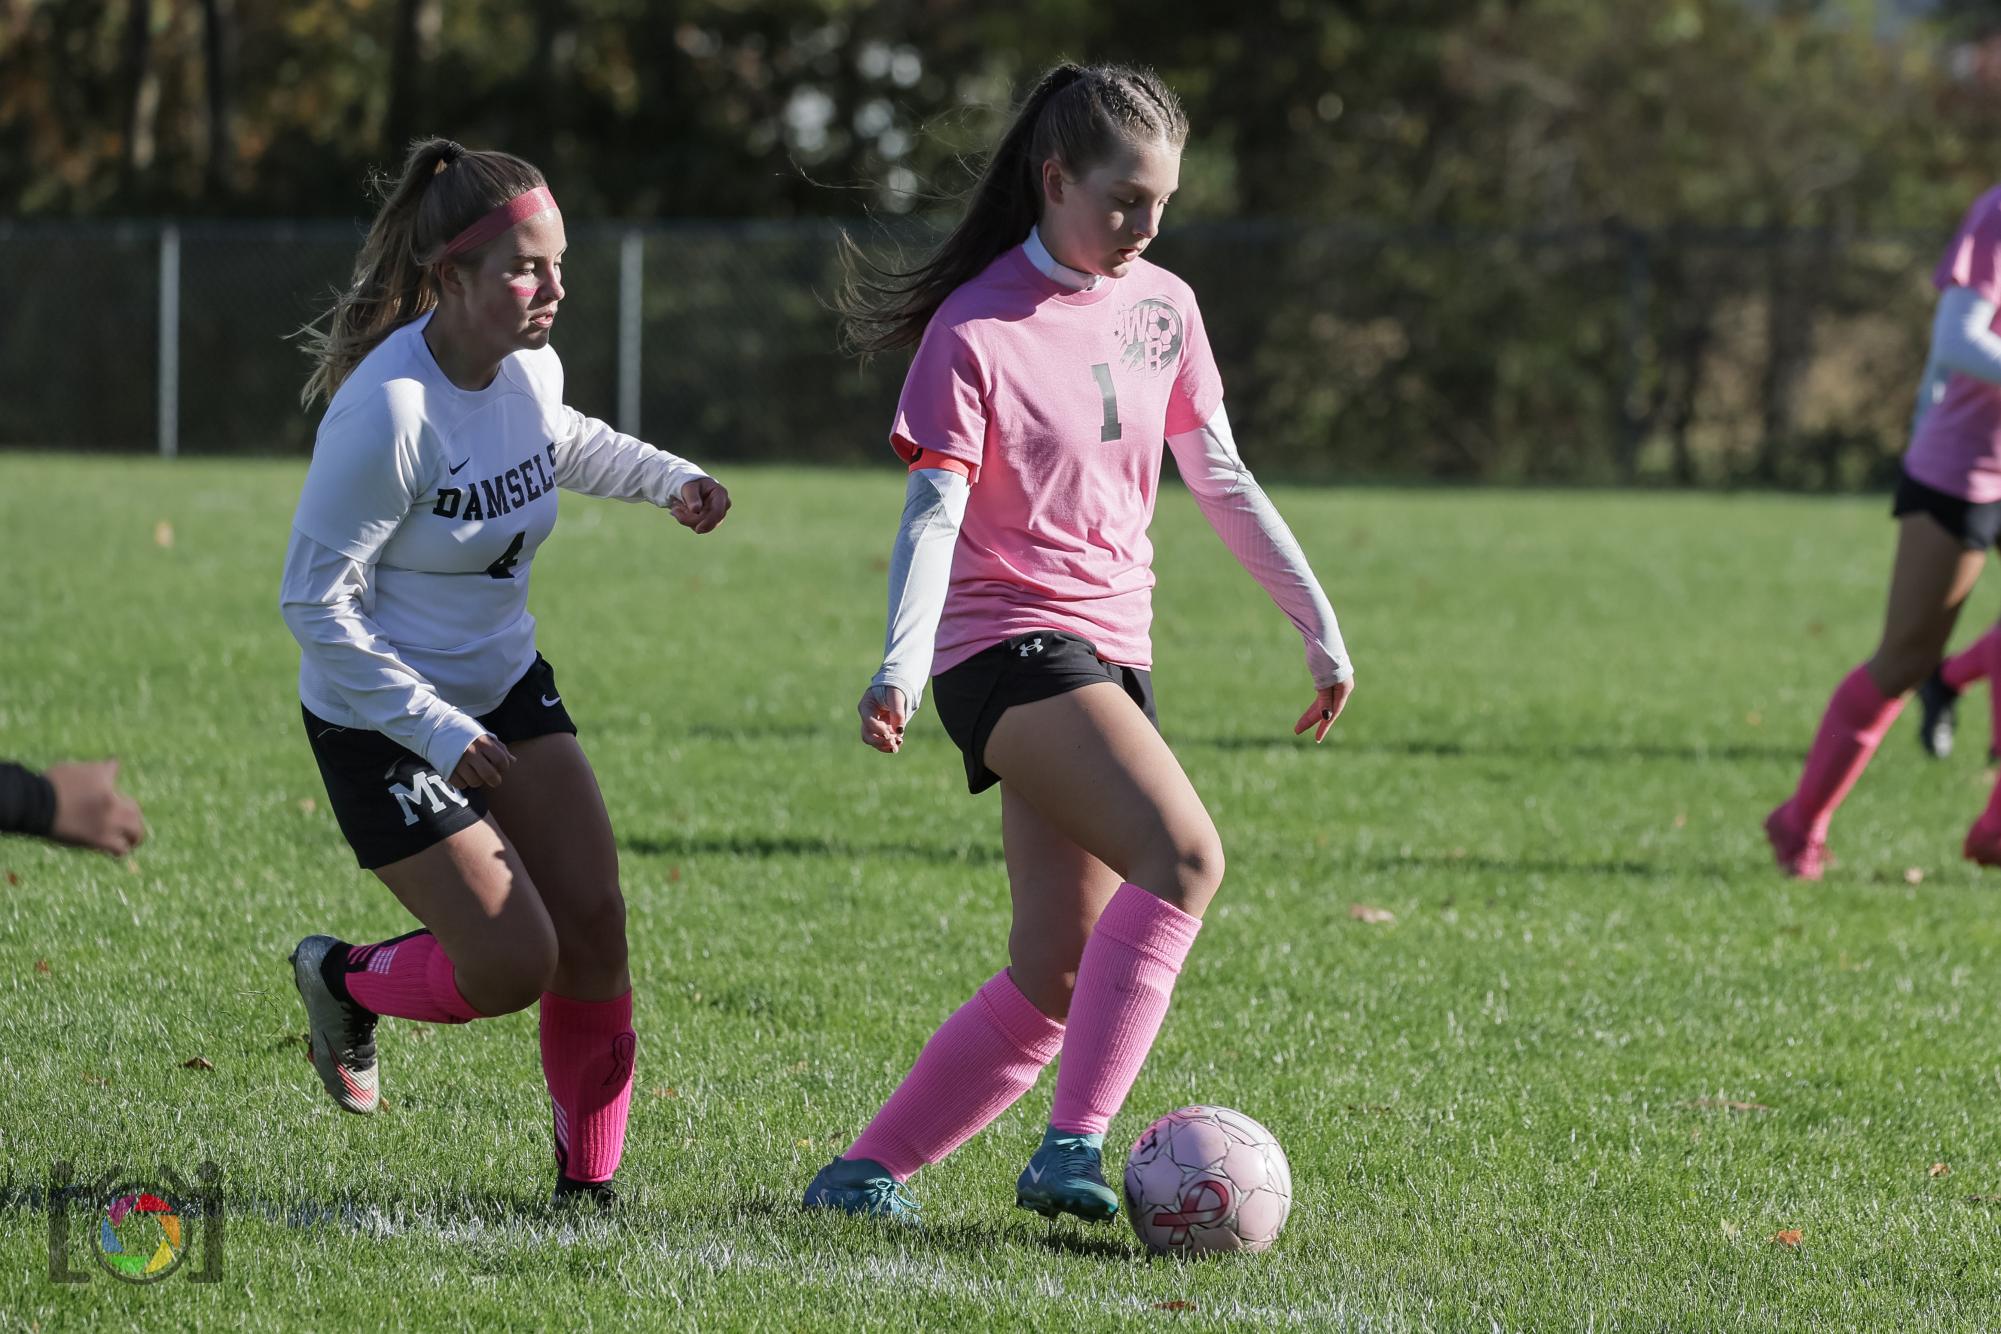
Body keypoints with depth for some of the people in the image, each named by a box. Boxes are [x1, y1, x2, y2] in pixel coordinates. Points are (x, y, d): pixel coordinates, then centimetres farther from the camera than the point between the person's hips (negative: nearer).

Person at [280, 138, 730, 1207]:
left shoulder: (531, 367, -5)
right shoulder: (387, 411, -28)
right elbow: (316, 601, -23)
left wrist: (668, 479, 6)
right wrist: (437, 733, -24)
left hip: (506, 687, 7)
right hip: (381, 725, -7)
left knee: (593, 929, -4)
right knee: (514, 967, -11)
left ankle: (588, 1181, 11)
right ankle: (346, 982, 21)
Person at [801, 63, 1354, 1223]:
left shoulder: (1160, 308, 9)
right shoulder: (976, 332, -10)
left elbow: (1219, 477, 18)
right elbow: (936, 509, -17)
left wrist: (1319, 623, 19)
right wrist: (902, 665, -31)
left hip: (1113, 650, 7)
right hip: (1007, 641, -7)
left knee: (1058, 977, 1)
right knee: (1185, 856, -28)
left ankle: (870, 1171, 10)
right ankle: (1075, 1145, -27)